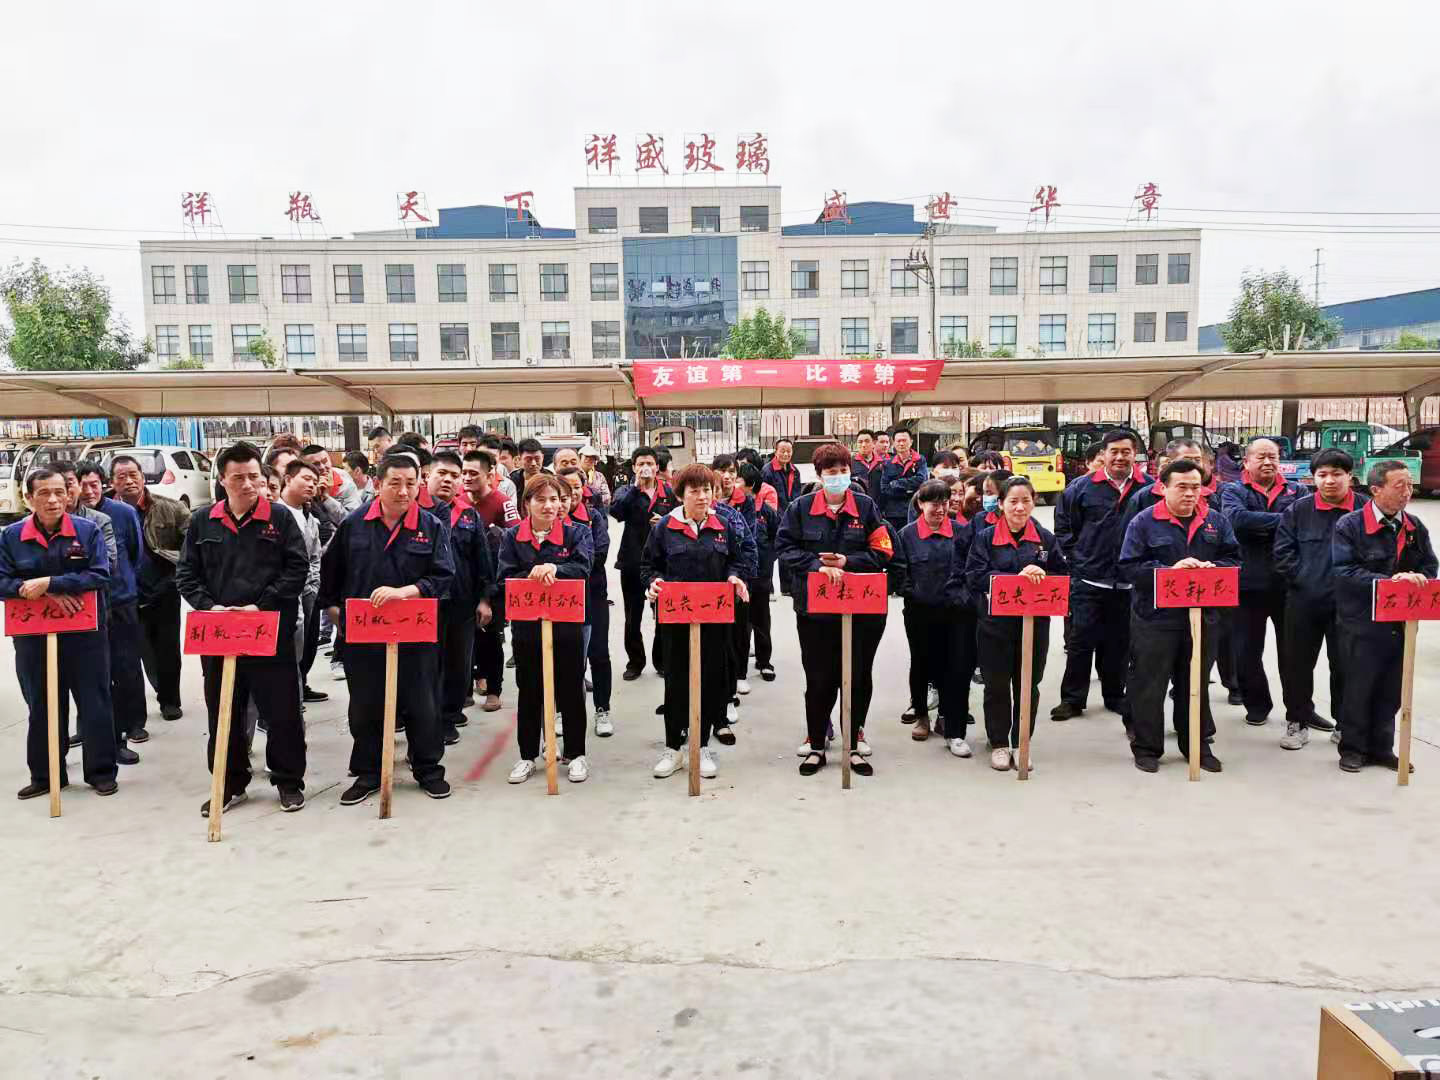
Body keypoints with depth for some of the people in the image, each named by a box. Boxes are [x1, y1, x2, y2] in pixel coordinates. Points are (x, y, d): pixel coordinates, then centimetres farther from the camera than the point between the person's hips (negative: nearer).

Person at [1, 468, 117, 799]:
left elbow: (100, 575, -12)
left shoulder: (88, 530, -4)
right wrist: (49, 595, -18)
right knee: (41, 707, 13)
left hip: (84, 634, -2)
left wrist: (49, 582, -22)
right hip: (33, 636, 2)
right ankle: (45, 776, 27)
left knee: (94, 703, 5)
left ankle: (102, 772, 18)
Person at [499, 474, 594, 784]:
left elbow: (583, 568, -15)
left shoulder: (577, 532, -1)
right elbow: (505, 577, -6)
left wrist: (552, 568, -31)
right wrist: (533, 577, -21)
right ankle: (527, 755, 25)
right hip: (526, 623, 2)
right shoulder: (512, 536, 3)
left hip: (567, 621, -1)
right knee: (529, 691, 12)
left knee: (571, 690, 7)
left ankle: (576, 753, 22)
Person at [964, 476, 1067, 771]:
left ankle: (1021, 742, 25)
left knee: (1028, 685, 10)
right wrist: (1017, 577, -20)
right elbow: (974, 575, -12)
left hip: (1035, 622, 2)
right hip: (995, 622, -2)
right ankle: (999, 744, 21)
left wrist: (1040, 576, -13)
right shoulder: (985, 536, -2)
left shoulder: (1045, 537, 5)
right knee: (997, 685, 7)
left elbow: (1062, 575, 7)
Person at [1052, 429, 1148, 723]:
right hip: (1088, 581, 0)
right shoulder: (1082, 488, -1)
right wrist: (1076, 559, 1)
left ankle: (1114, 695, 29)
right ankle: (1072, 698, 14)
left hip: (1129, 584, 1)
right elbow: (1063, 526, 6)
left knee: (1119, 643, 13)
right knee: (1080, 642, 3)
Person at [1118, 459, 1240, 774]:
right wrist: (1170, 570, -21)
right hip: (1155, 617, -4)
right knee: (1149, 685, 2)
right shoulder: (1144, 522, -6)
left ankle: (1198, 745, 30)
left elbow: (1233, 560, 7)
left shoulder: (1216, 521, 7)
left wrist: (1213, 568, -14)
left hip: (1202, 616, 4)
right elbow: (1130, 567, -11)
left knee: (1196, 684, 16)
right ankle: (1146, 747, 15)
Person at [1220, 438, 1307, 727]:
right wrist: (1282, 520, -18)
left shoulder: (1297, 491, 8)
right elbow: (1236, 518, -20)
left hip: (1289, 583, 1)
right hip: (1250, 583, -1)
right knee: (1247, 651, 8)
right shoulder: (1233, 491, 1)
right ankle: (1258, 705, 27)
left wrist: (1259, 527, -20)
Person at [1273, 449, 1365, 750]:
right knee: (1297, 662, 7)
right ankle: (1298, 720, 21)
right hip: (1303, 601, 1)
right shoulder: (1298, 510, 1)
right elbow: (1283, 552, 1)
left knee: (1345, 664, 9)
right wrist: (1304, 579, -7)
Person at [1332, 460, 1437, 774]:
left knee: (1391, 689, 13)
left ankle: (1381, 748, 26)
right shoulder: (1349, 525, -9)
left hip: (1401, 624, 5)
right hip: (1362, 623, -5)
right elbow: (1345, 571, -17)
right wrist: (1389, 581, -25)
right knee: (1358, 686, 6)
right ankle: (1353, 747, 19)